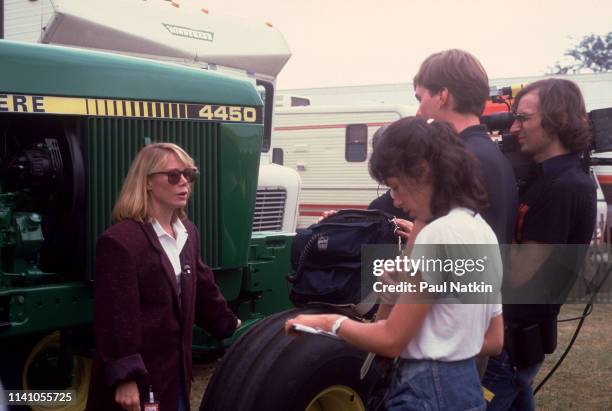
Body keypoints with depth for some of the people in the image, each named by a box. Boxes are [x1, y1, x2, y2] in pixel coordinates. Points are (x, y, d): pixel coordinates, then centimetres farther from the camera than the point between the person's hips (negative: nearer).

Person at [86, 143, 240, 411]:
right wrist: (124, 379, -22)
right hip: (137, 375, -8)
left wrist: (229, 325, 29)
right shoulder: (120, 240, -19)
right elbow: (116, 317, -21)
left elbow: (202, 286, 22)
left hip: (175, 369, 8)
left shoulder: (188, 232, 8)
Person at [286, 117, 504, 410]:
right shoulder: (482, 230, 8)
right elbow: (494, 340, 12)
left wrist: (331, 323, -2)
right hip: (465, 386, 9)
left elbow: (391, 341, -17)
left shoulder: (438, 234, -20)